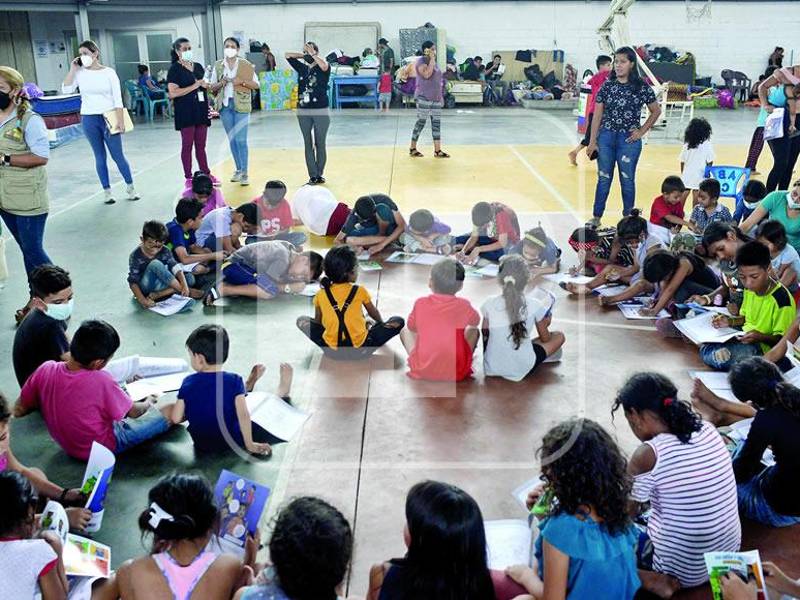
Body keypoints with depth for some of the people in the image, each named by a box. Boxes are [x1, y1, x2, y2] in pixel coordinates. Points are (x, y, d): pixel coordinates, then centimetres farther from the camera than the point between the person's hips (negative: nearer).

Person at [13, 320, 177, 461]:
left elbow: (18, 411, -6)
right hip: (103, 447, -6)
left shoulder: (45, 369, -20)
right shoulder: (101, 381, -33)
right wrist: (147, 403, 8)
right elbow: (134, 412, -14)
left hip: (67, 445, 6)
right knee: (172, 411, 4)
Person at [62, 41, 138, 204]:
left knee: (118, 155, 1)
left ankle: (130, 187, 15)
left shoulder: (109, 72, -4)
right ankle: (107, 191, 15)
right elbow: (66, 89, -7)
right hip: (89, 119, 2)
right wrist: (72, 69, -9)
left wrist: (120, 121, -10)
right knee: (100, 157, 8)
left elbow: (118, 99, -5)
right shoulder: (80, 73, 3)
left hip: (108, 118, -2)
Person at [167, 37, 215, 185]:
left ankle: (206, 173, 19)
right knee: (187, 145, -1)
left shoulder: (198, 66, 14)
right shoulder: (175, 69, -5)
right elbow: (173, 92, -16)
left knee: (201, 145, 12)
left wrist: (206, 85, 7)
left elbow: (205, 85, 29)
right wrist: (195, 86, -16)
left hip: (201, 110, 6)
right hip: (185, 111, -6)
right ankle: (188, 177, 5)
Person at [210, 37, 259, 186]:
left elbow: (256, 85, 1)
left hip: (241, 105, -4)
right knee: (232, 139, 9)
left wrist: (241, 81, -14)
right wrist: (221, 83, -9)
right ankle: (238, 169, 20)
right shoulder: (217, 66, 9)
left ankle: (244, 173, -5)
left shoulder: (246, 65, 1)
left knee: (241, 140, -9)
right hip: (224, 105, 4)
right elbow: (212, 88, 11)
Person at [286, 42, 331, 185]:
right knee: (308, 144, 4)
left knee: (320, 144, 3)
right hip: (303, 112, 4)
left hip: (321, 111, -4)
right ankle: (312, 175, 8)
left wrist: (312, 54, -18)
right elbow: (287, 55, 15)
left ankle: (319, 174, 13)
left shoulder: (323, 68, -2)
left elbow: (324, 65, -26)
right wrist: (304, 55, 9)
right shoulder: (302, 68, 10)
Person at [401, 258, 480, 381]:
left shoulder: (420, 303, -6)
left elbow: (412, 328, 12)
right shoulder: (463, 305, -6)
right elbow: (476, 322, 16)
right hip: (457, 373, 1)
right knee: (473, 330, 23)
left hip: (422, 371, 0)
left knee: (405, 331, 23)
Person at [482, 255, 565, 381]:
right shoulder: (534, 305, -12)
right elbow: (545, 338, 4)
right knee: (559, 336, 17)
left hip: (491, 369, 1)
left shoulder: (489, 304, -9)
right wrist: (544, 324, 25)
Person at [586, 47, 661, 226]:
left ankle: (628, 217, 20)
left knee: (627, 180, 7)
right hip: (606, 137, 2)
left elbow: (656, 111, 8)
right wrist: (592, 141, -1)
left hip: (629, 139, -1)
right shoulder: (607, 86, 2)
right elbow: (597, 114, 2)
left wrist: (642, 131, 0)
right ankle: (596, 217, 17)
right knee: (603, 178, 8)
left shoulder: (642, 87, -2)